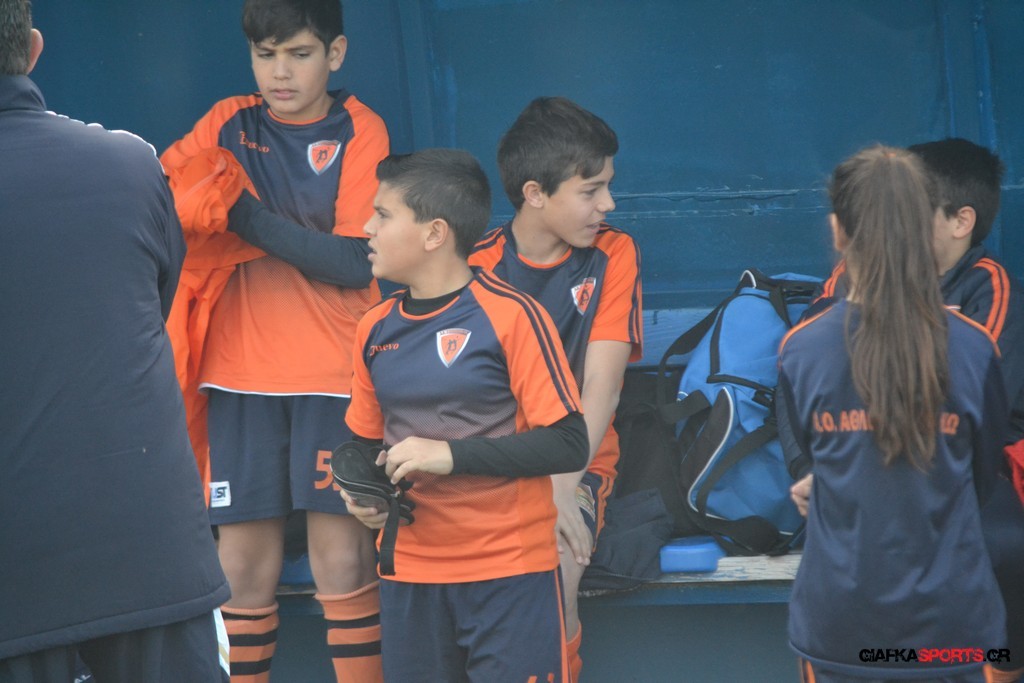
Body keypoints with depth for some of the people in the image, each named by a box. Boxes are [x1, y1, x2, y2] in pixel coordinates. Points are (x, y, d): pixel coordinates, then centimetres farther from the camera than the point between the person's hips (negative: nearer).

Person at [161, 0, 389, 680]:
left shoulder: (360, 132, -1)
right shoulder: (228, 124, 9)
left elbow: (355, 261, -10)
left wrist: (248, 217, -18)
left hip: (334, 372, -3)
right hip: (241, 371, 3)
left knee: (342, 559, -5)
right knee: (245, 562, 4)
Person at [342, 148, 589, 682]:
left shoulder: (511, 317, -10)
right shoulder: (376, 331, 8)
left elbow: (568, 445, -13)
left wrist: (452, 455, -19)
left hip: (509, 573, -5)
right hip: (409, 574, 5)